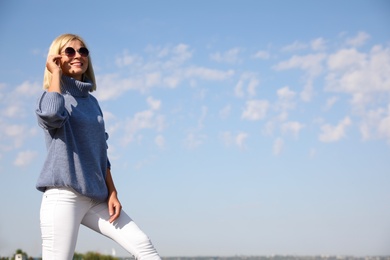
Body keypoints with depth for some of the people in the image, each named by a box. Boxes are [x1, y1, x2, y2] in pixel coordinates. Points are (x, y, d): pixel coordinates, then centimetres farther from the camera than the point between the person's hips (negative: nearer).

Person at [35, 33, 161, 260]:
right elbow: (52, 113, -29)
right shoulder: (53, 96, -1)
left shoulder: (91, 101, 17)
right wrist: (56, 72, -12)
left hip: (96, 197, 6)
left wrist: (112, 193, 9)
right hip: (63, 195, -6)